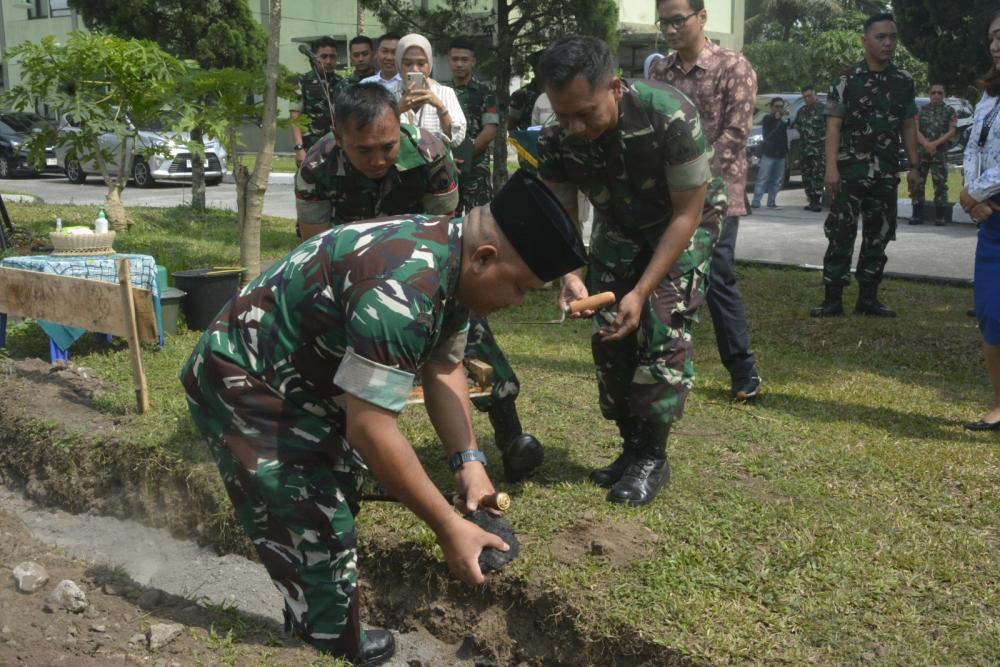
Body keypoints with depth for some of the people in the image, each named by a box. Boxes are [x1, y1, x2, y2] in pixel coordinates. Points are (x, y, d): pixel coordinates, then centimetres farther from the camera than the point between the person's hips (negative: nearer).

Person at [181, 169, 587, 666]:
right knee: (317, 537, -11)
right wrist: (448, 528, -27)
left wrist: (468, 461, -7)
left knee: (335, 511, 20)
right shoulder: (403, 289, -36)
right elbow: (370, 428, -35)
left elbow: (443, 369, 5)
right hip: (244, 387, -10)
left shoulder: (451, 259, -4)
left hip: (302, 379, 10)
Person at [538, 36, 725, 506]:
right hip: (618, 227, 4)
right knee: (607, 334, -5)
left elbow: (687, 214, -27)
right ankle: (631, 446, 12)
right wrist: (570, 275, -34)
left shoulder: (669, 115, -36)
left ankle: (653, 457, -3)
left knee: (662, 329, -17)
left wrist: (642, 292, -32)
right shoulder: (556, 141, -24)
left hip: (684, 222, -4)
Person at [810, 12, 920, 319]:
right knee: (840, 236, -3)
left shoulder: (904, 81, 9)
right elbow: (833, 126, -7)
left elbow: (908, 126, 13)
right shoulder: (846, 81, -4)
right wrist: (831, 168, -15)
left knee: (877, 238, 8)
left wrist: (913, 166, 7)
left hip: (886, 174, 4)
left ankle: (868, 299, 17)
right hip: (850, 172, -4)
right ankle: (833, 299, 3)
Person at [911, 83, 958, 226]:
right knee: (917, 183, 1)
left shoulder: (950, 111, 6)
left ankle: (940, 216, 1)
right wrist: (925, 143, -15)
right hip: (920, 152, 2)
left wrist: (935, 144, -15)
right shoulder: (921, 111, 11)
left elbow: (951, 132, -2)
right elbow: (915, 130, 1)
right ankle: (917, 215, 7)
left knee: (940, 185, -3)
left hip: (940, 153, -2)